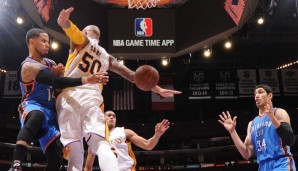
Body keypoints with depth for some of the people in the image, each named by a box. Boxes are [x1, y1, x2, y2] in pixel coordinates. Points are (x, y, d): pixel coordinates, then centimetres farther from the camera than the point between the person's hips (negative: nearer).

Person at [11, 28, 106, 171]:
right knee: (36, 117, -46)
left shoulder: (50, 63, 17)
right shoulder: (29, 66, -14)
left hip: (50, 110, 8)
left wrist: (57, 73, -1)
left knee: (56, 157, -1)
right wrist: (87, 80, -33)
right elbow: (56, 82, -26)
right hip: (32, 106, -8)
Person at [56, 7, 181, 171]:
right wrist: (159, 90, 29)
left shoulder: (82, 40, 17)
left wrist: (64, 21, -32)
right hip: (92, 97, 2)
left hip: (71, 95, -2)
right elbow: (132, 75, 24)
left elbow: (74, 31, -8)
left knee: (73, 147, -4)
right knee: (100, 142, -10)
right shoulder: (107, 57, 27)